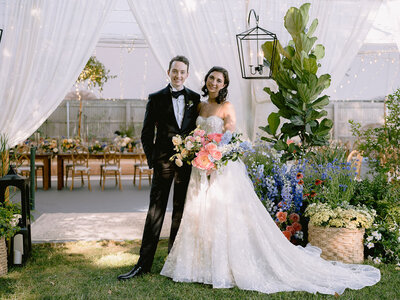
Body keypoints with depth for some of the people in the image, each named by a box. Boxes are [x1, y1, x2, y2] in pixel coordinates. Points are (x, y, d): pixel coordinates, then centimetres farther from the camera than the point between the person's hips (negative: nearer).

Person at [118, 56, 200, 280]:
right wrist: (152, 159, -3)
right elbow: (147, 134, 3)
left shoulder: (195, 99, 7)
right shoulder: (157, 99, 2)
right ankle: (144, 263, 3)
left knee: (181, 210, 9)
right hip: (164, 161, -2)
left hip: (188, 161, 2)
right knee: (156, 209, -2)